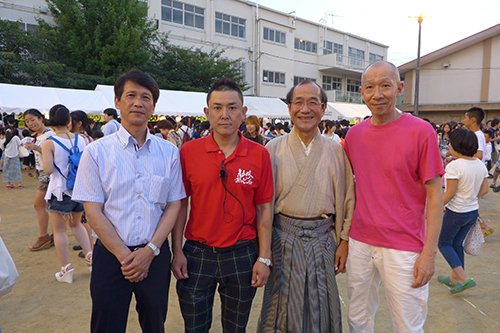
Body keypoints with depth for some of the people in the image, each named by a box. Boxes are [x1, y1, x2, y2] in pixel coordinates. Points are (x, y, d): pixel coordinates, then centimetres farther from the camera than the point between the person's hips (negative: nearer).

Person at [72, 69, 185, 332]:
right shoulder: (96, 152, -4)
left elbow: (173, 206, 0)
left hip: (155, 254, 2)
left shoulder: (169, 153, 1)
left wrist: (149, 251, -9)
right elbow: (93, 211, -6)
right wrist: (125, 255, -11)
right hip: (110, 255, -1)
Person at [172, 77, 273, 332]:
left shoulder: (259, 154, -4)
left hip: (242, 255, 0)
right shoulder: (188, 152, -4)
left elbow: (264, 209, -1)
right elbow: (180, 204, 1)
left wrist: (264, 257, -3)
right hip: (197, 254, 0)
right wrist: (177, 251, -3)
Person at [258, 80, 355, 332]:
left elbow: (347, 198, 6)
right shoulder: (274, 149, -1)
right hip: (284, 237, -1)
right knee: (282, 309, 10)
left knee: (320, 310, 13)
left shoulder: (336, 151, 3)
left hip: (323, 238, 1)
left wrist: (344, 241, 3)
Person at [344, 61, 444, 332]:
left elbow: (435, 195, -7)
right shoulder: (354, 134, 4)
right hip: (359, 244, 4)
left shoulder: (421, 131, -9)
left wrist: (429, 252, -11)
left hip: (404, 249, -4)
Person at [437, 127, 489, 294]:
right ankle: (454, 278, 30)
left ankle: (463, 278, 2)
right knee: (457, 243, 20)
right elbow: (484, 190, 6)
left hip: (456, 213, -7)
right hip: (473, 212, 8)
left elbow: (450, 193, -21)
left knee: (443, 243, 10)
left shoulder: (454, 166, -21)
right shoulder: (481, 165, 2)